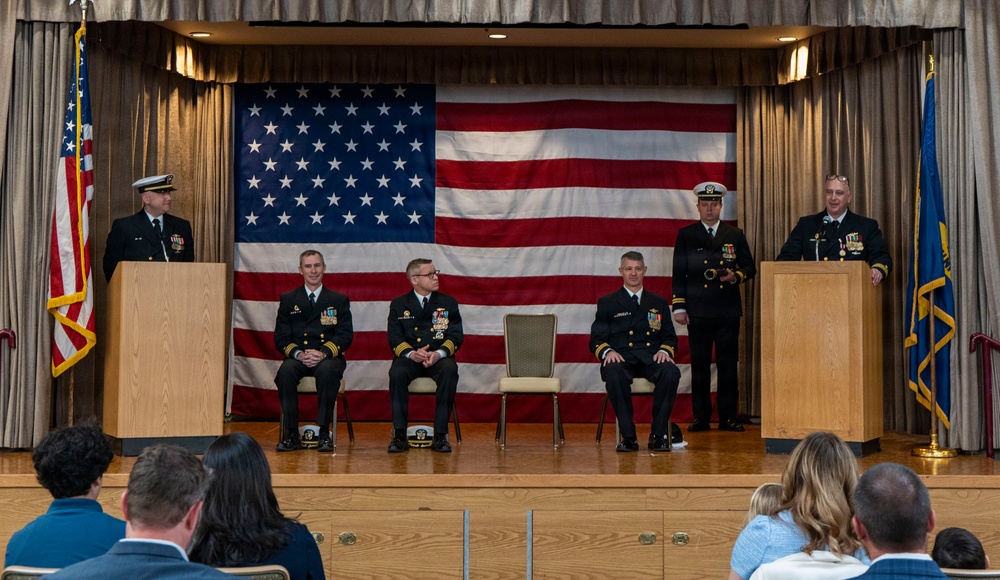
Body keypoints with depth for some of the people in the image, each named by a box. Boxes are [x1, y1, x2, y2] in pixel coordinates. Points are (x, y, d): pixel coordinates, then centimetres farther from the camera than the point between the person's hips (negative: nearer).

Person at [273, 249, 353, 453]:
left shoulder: (339, 300, 13)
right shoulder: (288, 300, 15)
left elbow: (346, 336, 2)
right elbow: (281, 338, 7)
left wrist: (323, 353, -16)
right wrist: (298, 354, -14)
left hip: (328, 358, -1)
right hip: (297, 357, 1)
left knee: (327, 371, -37)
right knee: (286, 371, -33)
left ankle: (324, 434, -29)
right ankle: (291, 434, -25)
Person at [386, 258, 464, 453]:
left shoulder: (448, 303, 12)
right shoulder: (398, 305, 11)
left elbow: (456, 335, 3)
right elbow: (394, 338, 2)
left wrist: (439, 353, -18)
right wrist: (411, 353, -20)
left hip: (439, 358, 0)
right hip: (409, 358, 0)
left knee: (450, 371, -34)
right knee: (397, 372, -34)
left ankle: (440, 435, -30)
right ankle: (399, 435, -29)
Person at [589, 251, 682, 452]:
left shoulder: (659, 303, 22)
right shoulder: (607, 303, 16)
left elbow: (670, 337, 18)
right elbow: (596, 339, 9)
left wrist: (664, 350, -7)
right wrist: (607, 351, -14)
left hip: (651, 359, 2)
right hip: (621, 359, -2)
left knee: (671, 373, -33)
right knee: (614, 374, -38)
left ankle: (658, 434, -23)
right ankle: (628, 436, -28)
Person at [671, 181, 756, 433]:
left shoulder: (735, 235, 12)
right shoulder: (685, 235, 8)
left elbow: (750, 268, 14)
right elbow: (678, 274, 5)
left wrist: (735, 276, -8)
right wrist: (679, 307, -2)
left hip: (728, 311, 1)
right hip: (697, 311, -1)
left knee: (728, 365, 1)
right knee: (699, 365, 1)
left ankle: (728, 417, 8)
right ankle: (700, 418, 7)